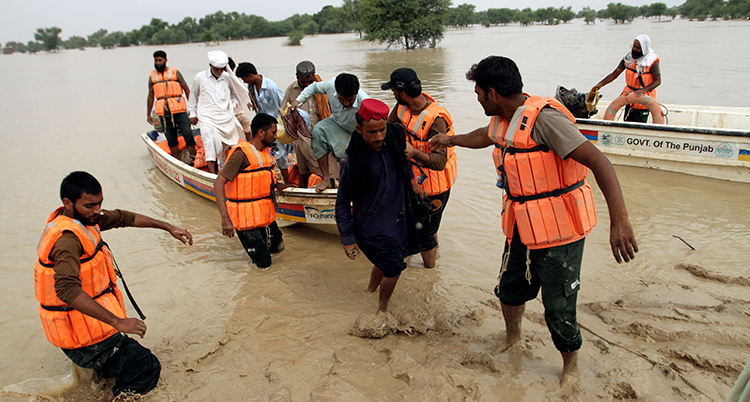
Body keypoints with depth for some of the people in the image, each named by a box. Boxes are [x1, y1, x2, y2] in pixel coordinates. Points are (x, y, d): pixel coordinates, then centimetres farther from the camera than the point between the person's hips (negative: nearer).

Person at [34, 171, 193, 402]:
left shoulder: (83, 217, 1)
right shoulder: (67, 239, -28)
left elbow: (123, 218, 14)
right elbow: (67, 289, -42)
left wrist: (168, 228, 13)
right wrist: (118, 322, -43)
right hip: (86, 339, -10)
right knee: (147, 368, -10)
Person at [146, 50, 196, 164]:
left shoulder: (175, 73, 6)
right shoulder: (152, 76, 14)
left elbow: (187, 90, 6)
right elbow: (150, 96, 19)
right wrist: (148, 115, 18)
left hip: (179, 109, -3)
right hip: (163, 112, 3)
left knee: (187, 133, -11)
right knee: (171, 138, 5)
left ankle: (193, 157, -2)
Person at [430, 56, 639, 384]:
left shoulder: (543, 117, -24)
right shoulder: (503, 121, 5)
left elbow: (598, 162, -30)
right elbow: (485, 136, 31)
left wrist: (619, 220, -40)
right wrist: (452, 140, 47)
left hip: (558, 233, -8)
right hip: (522, 230, 8)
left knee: (559, 310, 1)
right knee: (509, 290, 22)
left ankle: (570, 366, 29)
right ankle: (512, 338, 50)